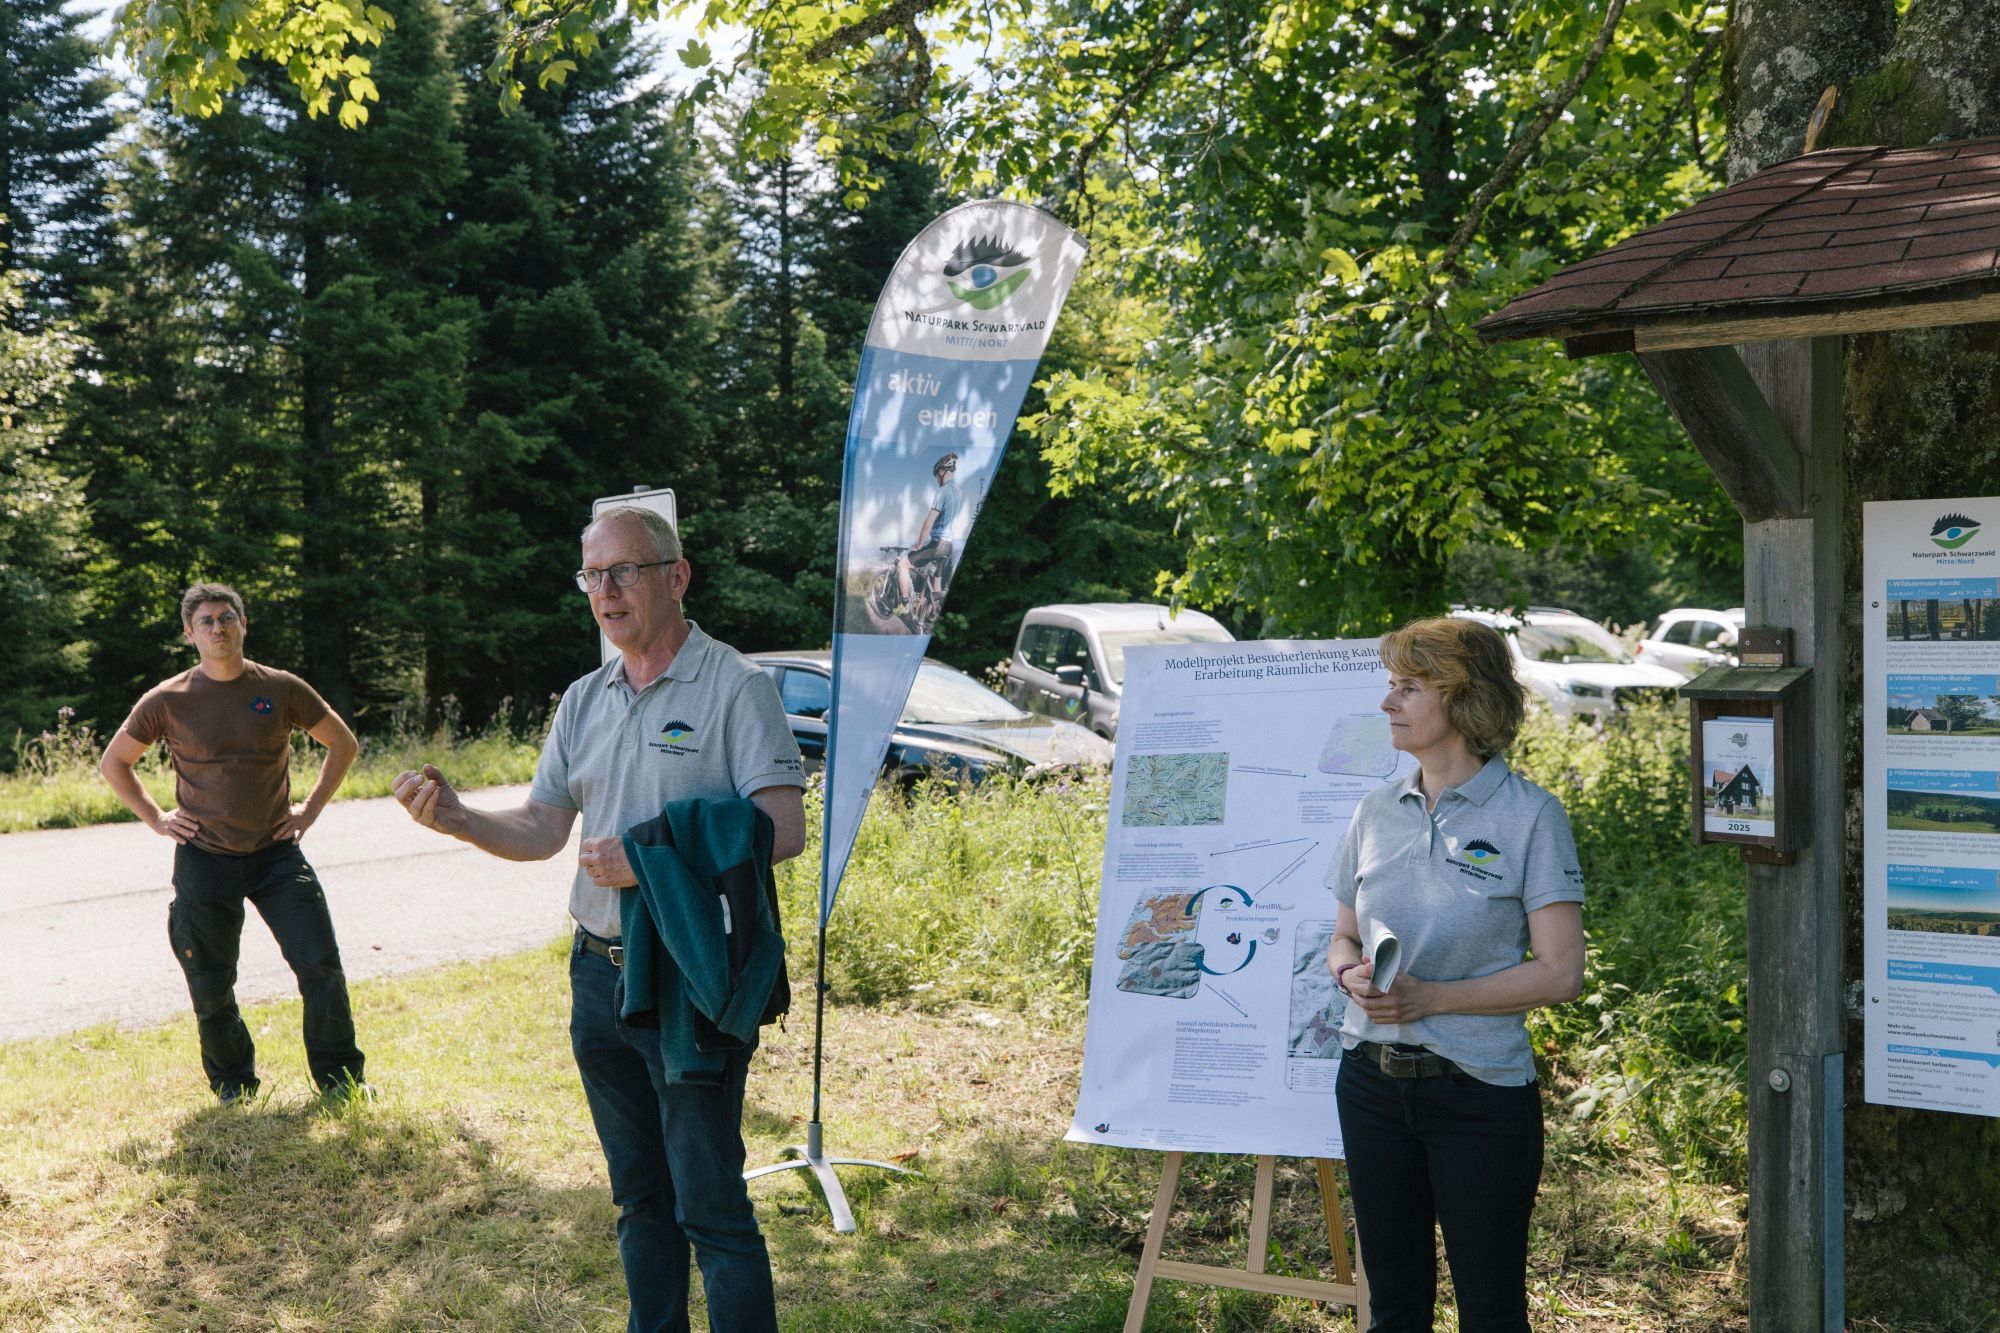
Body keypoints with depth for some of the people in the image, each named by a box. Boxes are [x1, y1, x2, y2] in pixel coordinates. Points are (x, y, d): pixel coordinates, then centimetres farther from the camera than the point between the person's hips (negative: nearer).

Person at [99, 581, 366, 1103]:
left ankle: (340, 1077, 8)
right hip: (204, 860, 0)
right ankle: (233, 1084, 28)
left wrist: (312, 808, 4)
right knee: (210, 987, 7)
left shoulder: (281, 689, -3)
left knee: (321, 966, -7)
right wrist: (155, 818, 2)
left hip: (276, 852, 0)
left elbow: (343, 743, 10)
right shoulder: (167, 701, -4)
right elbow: (114, 762, 10)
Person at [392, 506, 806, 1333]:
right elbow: (542, 831, 8)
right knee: (640, 1195, 19)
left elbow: (783, 830, -17)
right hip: (599, 976, 7)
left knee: (711, 1206, -2)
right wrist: (457, 820, -11)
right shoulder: (584, 701, 11)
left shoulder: (734, 687, -10)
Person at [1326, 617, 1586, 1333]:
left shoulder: (1529, 815, -9)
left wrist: (1430, 997, -20)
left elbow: (1559, 973, -12)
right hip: (1373, 1080, 5)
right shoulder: (1377, 810, 7)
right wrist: (1353, 973, -8)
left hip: (1479, 1091, -4)